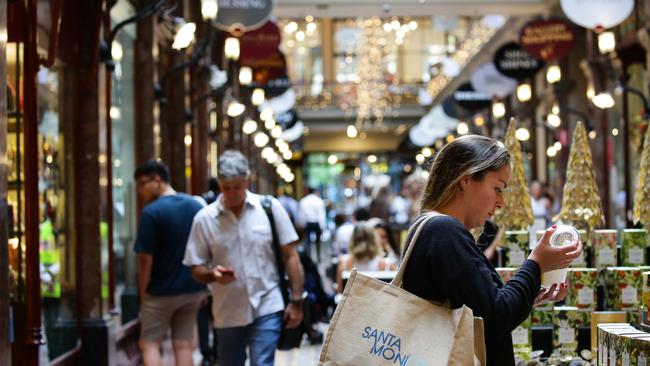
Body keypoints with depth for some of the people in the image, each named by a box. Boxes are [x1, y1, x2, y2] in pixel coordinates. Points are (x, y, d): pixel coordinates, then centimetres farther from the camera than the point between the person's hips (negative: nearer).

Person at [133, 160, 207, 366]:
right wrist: (204, 287, 16)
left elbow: (145, 259, -15)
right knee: (183, 344, 9)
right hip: (193, 290, 5)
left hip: (161, 293, -5)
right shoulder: (197, 207, 5)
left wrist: (143, 293, -4)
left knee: (149, 345, 5)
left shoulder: (151, 212, -14)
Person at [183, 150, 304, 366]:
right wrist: (212, 275, -19)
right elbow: (196, 269, 3)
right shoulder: (204, 219, -2)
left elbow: (290, 256, 1)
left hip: (267, 309, -2)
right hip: (227, 314, 2)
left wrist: (296, 301, -3)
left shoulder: (270, 208, -3)